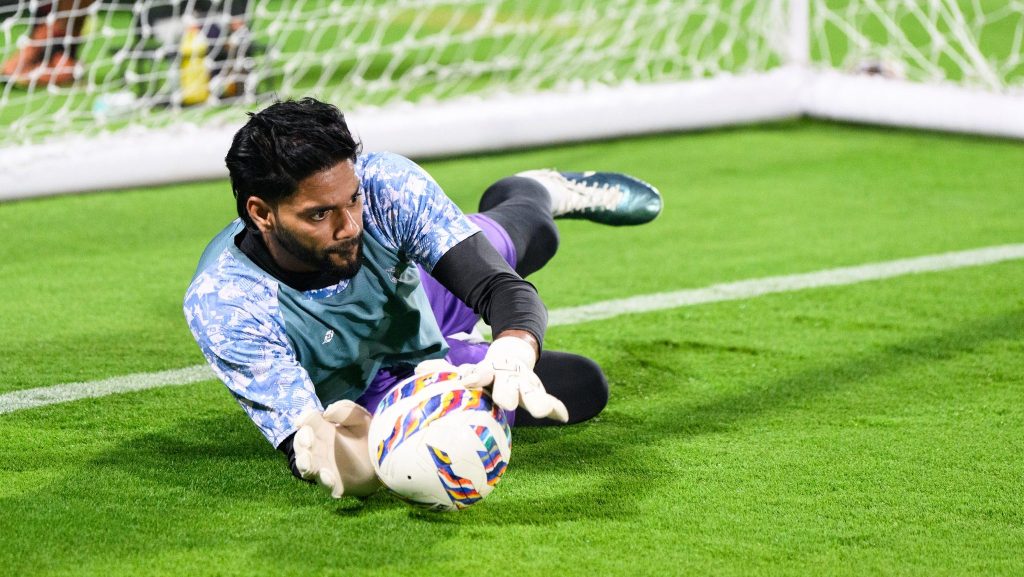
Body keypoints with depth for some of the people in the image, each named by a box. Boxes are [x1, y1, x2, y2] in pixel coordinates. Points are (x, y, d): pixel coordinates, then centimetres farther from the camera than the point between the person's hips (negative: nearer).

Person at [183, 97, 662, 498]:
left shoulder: (383, 184, -37)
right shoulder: (222, 305, -44)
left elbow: (503, 289, -37)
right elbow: (300, 440, -44)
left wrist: (513, 356, -61)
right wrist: (350, 464, -69)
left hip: (421, 299, 3)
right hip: (372, 389, -3)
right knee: (583, 388, -1)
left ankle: (536, 192, 62)